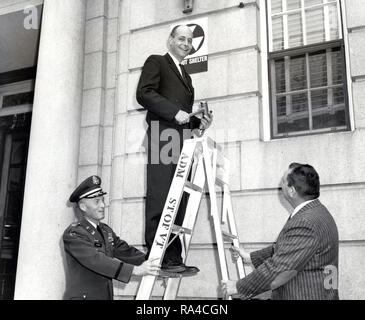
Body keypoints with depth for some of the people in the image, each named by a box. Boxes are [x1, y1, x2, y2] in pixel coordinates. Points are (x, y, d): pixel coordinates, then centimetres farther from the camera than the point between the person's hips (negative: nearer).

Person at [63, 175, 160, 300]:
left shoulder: (106, 230, 11)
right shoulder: (73, 233, -14)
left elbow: (126, 251, 6)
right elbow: (96, 260, -25)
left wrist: (150, 263, -11)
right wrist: (136, 270, -30)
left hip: (106, 295, 7)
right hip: (82, 296, -7)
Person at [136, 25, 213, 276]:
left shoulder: (186, 76, 33)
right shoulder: (156, 62, 10)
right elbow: (143, 93, -6)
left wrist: (199, 122, 12)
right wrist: (175, 112, -13)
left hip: (182, 140, 7)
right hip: (164, 135, -7)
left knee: (178, 202, 0)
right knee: (160, 199, -11)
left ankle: (174, 258, 0)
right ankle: (158, 258, -10)